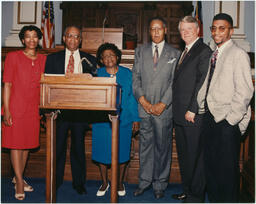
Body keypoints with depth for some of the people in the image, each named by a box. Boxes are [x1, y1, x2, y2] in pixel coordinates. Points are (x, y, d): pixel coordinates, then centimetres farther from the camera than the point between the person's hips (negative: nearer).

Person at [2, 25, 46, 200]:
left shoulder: (43, 59, 9)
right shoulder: (13, 57, -1)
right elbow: (7, 84, -5)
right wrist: (6, 110, -11)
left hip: (34, 108, 4)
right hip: (16, 106, -4)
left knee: (28, 143, 11)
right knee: (16, 143, -1)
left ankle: (18, 177, 27)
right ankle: (19, 182, 8)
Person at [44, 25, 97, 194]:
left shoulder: (89, 60, 10)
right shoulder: (53, 58, 10)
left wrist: (90, 77, -19)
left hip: (80, 109, 0)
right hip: (59, 108, 0)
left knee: (79, 146, 6)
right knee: (58, 146, 6)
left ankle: (79, 182, 19)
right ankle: (56, 181, 22)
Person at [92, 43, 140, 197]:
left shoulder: (127, 74, 2)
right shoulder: (97, 74, 2)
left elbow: (132, 97, 3)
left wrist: (135, 118, 0)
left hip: (123, 121, 0)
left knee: (121, 153, 8)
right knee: (102, 152, 8)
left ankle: (120, 183, 28)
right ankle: (104, 182, 28)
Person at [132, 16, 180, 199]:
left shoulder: (174, 53, 5)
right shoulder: (141, 51, 11)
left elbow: (175, 82, -1)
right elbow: (136, 78, 6)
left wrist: (163, 104, -10)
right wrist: (143, 100, -6)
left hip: (165, 108, -2)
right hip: (144, 108, 2)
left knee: (163, 147, 5)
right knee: (145, 146, 8)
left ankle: (160, 184, 19)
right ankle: (145, 182, 22)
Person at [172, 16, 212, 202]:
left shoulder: (204, 51, -9)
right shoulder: (184, 53, 18)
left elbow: (203, 84, -16)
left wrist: (192, 110, -17)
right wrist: (178, 110, 12)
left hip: (194, 115, -9)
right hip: (180, 115, 9)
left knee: (195, 156, 1)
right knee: (184, 155, 16)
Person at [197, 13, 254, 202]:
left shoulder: (239, 54, -8)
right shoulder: (213, 55, 14)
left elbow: (244, 92, -14)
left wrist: (230, 119, -16)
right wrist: (202, 104, 6)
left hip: (228, 121, -7)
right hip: (209, 116, 7)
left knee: (227, 168, 2)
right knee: (210, 164, 16)